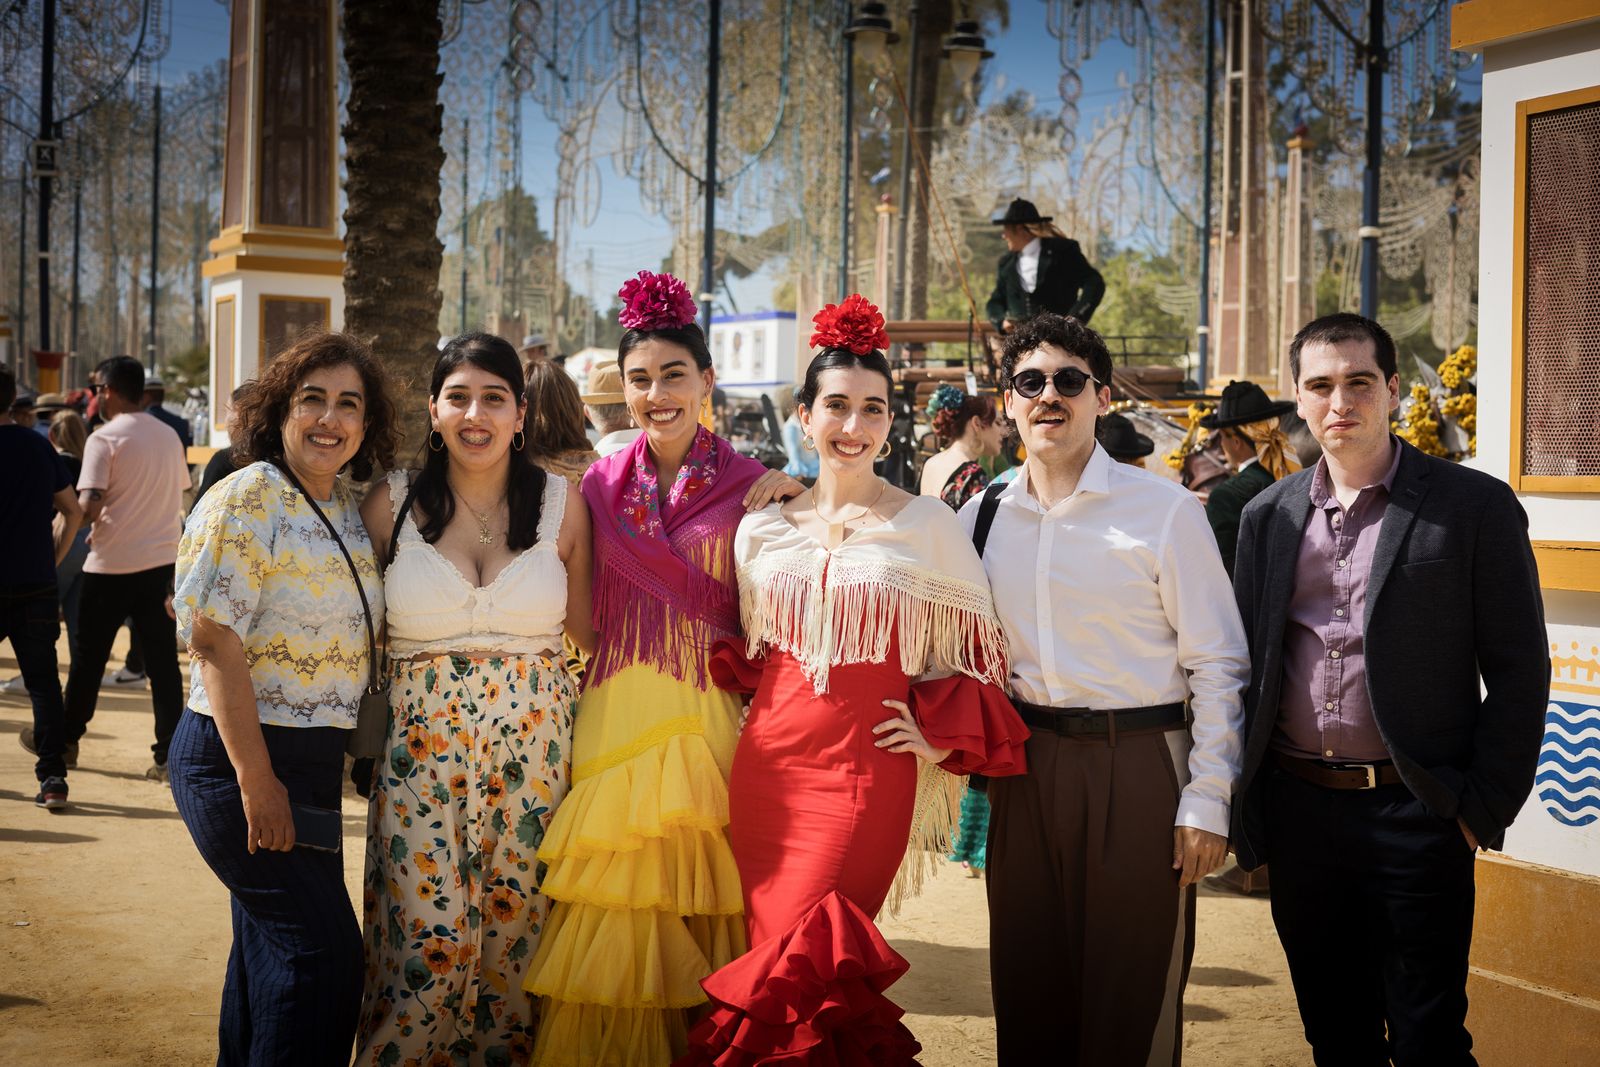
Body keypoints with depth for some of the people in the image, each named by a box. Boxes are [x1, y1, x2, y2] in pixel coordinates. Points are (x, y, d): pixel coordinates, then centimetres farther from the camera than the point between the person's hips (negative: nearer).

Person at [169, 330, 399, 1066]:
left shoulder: (347, 507, 9)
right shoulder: (248, 499, -15)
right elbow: (214, 645, -20)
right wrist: (257, 782, -22)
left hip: (311, 757, 8)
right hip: (239, 758, -8)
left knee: (272, 941, 18)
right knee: (324, 949, -6)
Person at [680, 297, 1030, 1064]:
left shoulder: (927, 524, 0)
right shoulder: (763, 526, 9)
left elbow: (979, 647, 6)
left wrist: (942, 736, -3)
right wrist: (748, 694, 7)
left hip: (868, 770, -3)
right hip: (768, 763, 4)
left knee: (799, 960, -8)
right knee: (771, 944, 8)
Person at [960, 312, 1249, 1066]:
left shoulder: (1164, 510, -7)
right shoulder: (981, 516, 6)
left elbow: (1216, 664, -6)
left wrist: (1207, 801, -10)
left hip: (1138, 768, -4)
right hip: (1024, 768, 4)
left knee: (1132, 1003, 6)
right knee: (1028, 998, 14)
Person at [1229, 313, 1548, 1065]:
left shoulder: (1475, 507, -4)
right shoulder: (1269, 516, 8)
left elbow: (1519, 672, -4)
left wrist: (1484, 806, -9)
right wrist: (1246, 802, 6)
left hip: (1414, 810, -4)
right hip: (1298, 807, 4)